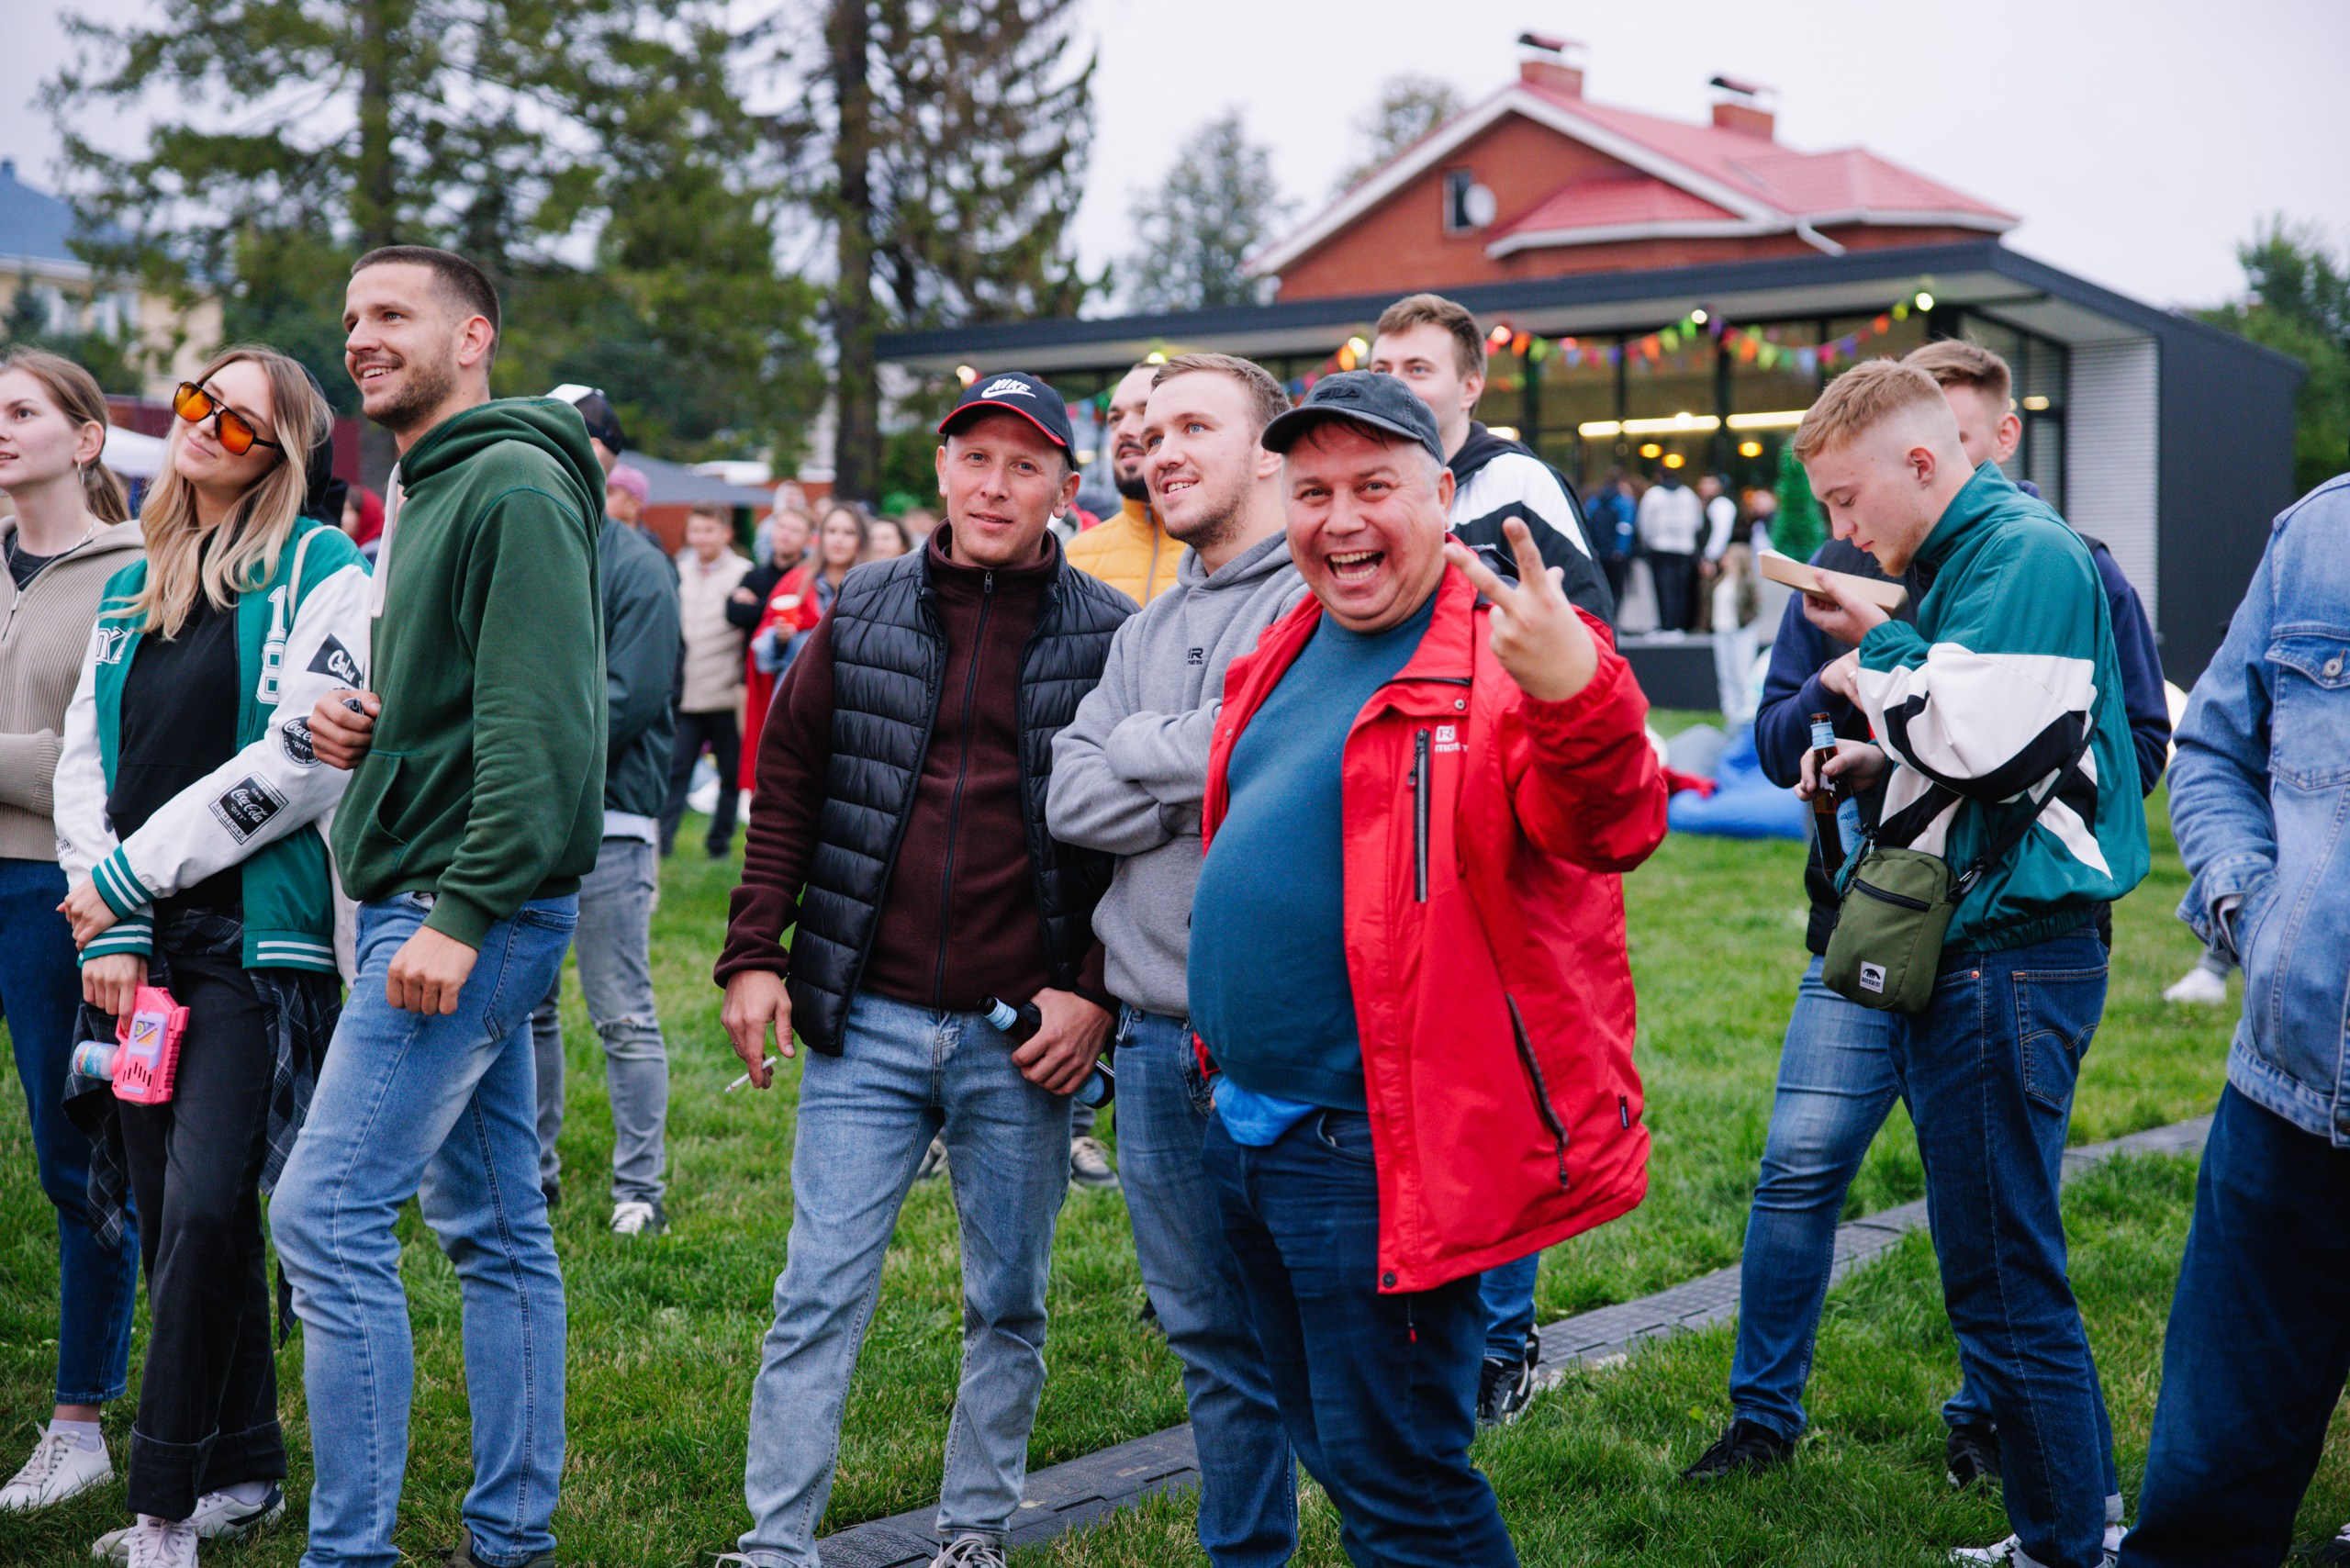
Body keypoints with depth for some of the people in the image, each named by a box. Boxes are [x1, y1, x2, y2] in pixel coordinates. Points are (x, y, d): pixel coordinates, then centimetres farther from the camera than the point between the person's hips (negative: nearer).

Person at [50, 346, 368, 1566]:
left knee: (204, 1209, -12)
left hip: (256, 938, -6)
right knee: (168, 1214, 7)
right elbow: (85, 759, 14)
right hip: (139, 941, 7)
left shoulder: (320, 573, -3)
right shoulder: (130, 588, 18)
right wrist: (110, 928, -1)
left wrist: (130, 875, -8)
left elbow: (304, 759, -12)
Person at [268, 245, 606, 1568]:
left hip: (475, 905, -10)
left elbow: (542, 724, -21)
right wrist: (353, 724, 6)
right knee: (498, 1228, 12)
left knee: (327, 1214, -11)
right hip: (438, 905, 10)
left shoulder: (516, 488, -13)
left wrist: (460, 913, -24)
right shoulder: (424, 494, 19)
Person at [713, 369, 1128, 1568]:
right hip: (864, 1024, 1)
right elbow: (785, 793, 9)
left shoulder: (1108, 640, 0)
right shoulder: (862, 616, 5)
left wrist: (1097, 993, -8)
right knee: (818, 1297, 3)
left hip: (1023, 1038, -1)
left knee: (1009, 1306, 12)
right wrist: (754, 957, 2)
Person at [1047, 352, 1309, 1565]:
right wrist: (1207, 783, -8)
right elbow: (1072, 798, 6)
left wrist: (1142, 750, -4)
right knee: (1212, 1342, 16)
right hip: (1156, 1038, 7)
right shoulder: (1146, 631, 18)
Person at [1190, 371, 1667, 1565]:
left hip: (1379, 1153, -9)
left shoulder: (1510, 654, -15)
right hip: (1249, 1133, 9)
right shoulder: (1288, 653, 12)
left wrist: (1579, 700, -52)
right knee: (1333, 1450, 22)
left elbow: (1606, 830, -32)